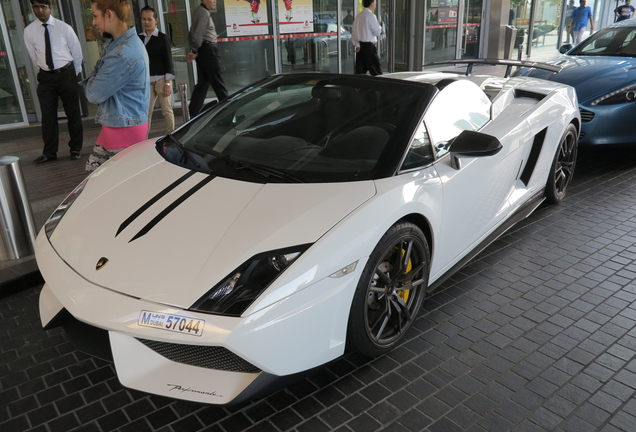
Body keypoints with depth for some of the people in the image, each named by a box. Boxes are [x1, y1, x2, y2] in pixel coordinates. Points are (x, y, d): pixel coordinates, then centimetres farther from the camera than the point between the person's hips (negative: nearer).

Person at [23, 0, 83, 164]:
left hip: (66, 73, -1)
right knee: (48, 115, 4)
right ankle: (49, 152, 12)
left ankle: (75, 149, 18)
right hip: (45, 76, 2)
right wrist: (44, 67, 13)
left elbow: (77, 51, 5)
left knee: (73, 112, 6)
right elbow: (34, 56, 10)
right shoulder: (29, 31, 0)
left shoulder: (64, 27, -4)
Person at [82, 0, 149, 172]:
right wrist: (95, 82, -7)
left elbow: (94, 94, -15)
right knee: (93, 169, 18)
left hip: (124, 129, -10)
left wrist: (92, 81, 3)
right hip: (117, 124, 10)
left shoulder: (122, 54, -24)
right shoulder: (128, 42, 9)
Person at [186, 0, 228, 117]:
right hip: (208, 50, -10)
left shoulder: (198, 11, 18)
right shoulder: (204, 13, -13)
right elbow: (198, 34, -20)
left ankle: (193, 113, 10)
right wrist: (195, 51, -10)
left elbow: (193, 32, 19)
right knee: (217, 81, -3)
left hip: (202, 51, 10)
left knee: (203, 82, 10)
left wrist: (193, 50, 13)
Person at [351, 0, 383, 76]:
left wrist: (356, 45, 7)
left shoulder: (358, 16, 11)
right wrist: (379, 27, 11)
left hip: (360, 47, 7)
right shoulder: (371, 16, -12)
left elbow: (353, 32, 11)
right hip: (369, 46, -7)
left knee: (360, 71, 8)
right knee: (376, 72, 0)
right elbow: (377, 32, -10)